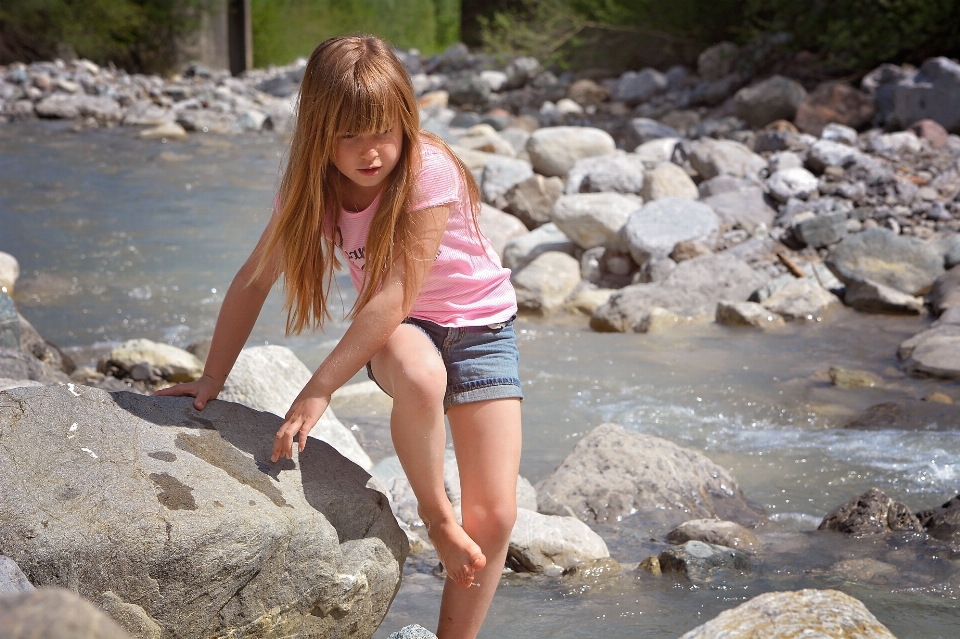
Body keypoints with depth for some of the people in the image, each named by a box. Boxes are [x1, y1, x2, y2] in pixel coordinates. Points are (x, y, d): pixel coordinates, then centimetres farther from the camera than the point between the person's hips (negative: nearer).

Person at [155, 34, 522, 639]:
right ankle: (435, 513, -14)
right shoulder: (312, 187, -11)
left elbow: (396, 293, -30)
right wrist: (212, 377, -3)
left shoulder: (429, 171, -25)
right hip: (396, 332, 2)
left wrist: (319, 389, -33)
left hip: (481, 324, -2)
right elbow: (255, 280, -4)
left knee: (495, 516, -11)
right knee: (418, 374, -38)